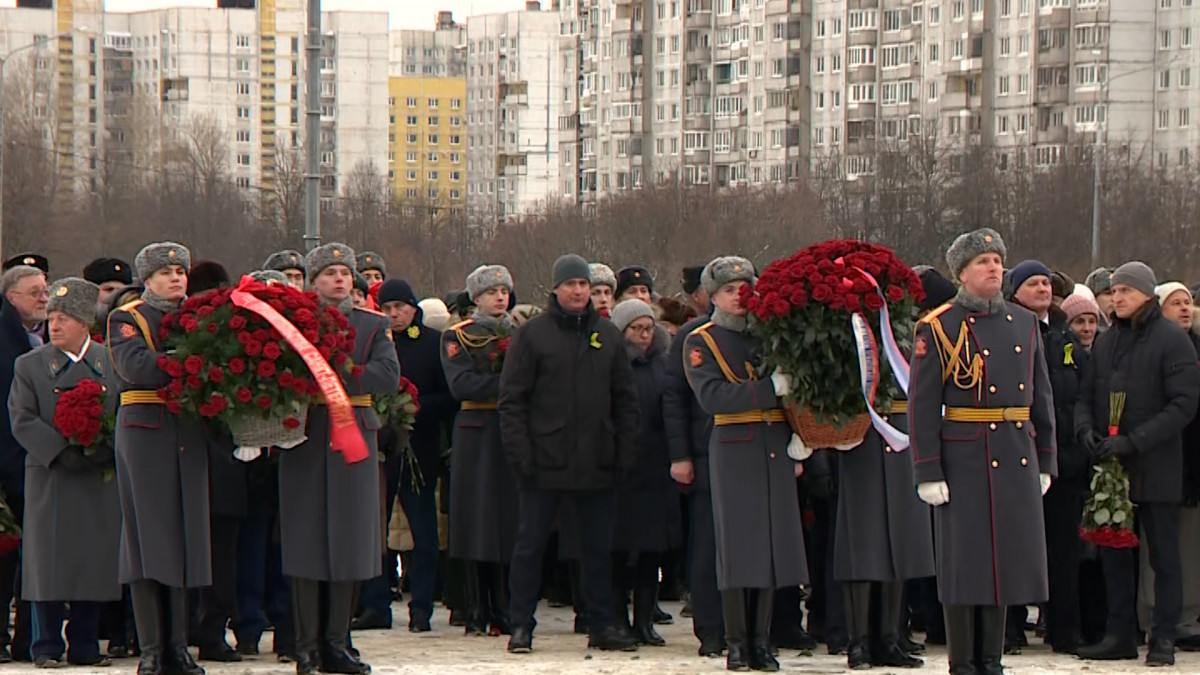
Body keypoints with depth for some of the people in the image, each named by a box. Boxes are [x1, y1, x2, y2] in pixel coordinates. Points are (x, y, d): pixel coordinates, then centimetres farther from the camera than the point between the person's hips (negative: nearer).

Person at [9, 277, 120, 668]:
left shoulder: (111, 365, 8)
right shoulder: (30, 366, 4)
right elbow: (23, 419, -4)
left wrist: (107, 449, -12)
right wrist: (61, 452, -15)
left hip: (100, 480, 2)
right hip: (49, 479, -2)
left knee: (95, 563, 3)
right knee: (49, 563, -2)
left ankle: (85, 645, 12)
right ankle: (47, 647, 4)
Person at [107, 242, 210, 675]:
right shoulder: (126, 320, 2)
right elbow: (138, 368, -16)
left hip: (189, 435, 5)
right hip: (145, 433, -5)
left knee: (185, 536, 3)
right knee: (148, 534, -6)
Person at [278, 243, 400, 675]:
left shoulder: (374, 326, 12)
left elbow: (388, 377, -5)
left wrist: (338, 374, -15)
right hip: (306, 441, -2)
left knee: (349, 541, 2)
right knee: (306, 540, -3)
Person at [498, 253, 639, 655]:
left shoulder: (607, 336, 10)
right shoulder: (533, 334, -1)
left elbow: (625, 398, 13)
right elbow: (511, 399, -4)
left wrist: (626, 451, 4)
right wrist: (519, 452, -12)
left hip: (597, 463, 4)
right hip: (545, 461, -3)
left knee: (599, 546, 8)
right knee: (530, 544, 2)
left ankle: (601, 625, 15)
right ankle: (521, 626, 8)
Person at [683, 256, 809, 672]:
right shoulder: (701, 342, 0)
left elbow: (795, 384, 21)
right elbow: (712, 396, -15)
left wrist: (800, 437, 8)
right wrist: (772, 388, -21)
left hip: (776, 449, 4)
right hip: (734, 450, -4)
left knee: (774, 542, 3)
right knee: (737, 544, -4)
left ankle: (761, 641, 9)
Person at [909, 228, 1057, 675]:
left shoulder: (1025, 324, 11)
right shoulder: (937, 328, -5)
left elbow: (1041, 398, 16)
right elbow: (922, 406, -7)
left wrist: (1045, 463, 13)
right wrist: (928, 472, -12)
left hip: (1017, 461, 5)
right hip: (964, 462, -5)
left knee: (1006, 558, 9)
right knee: (964, 563, -1)